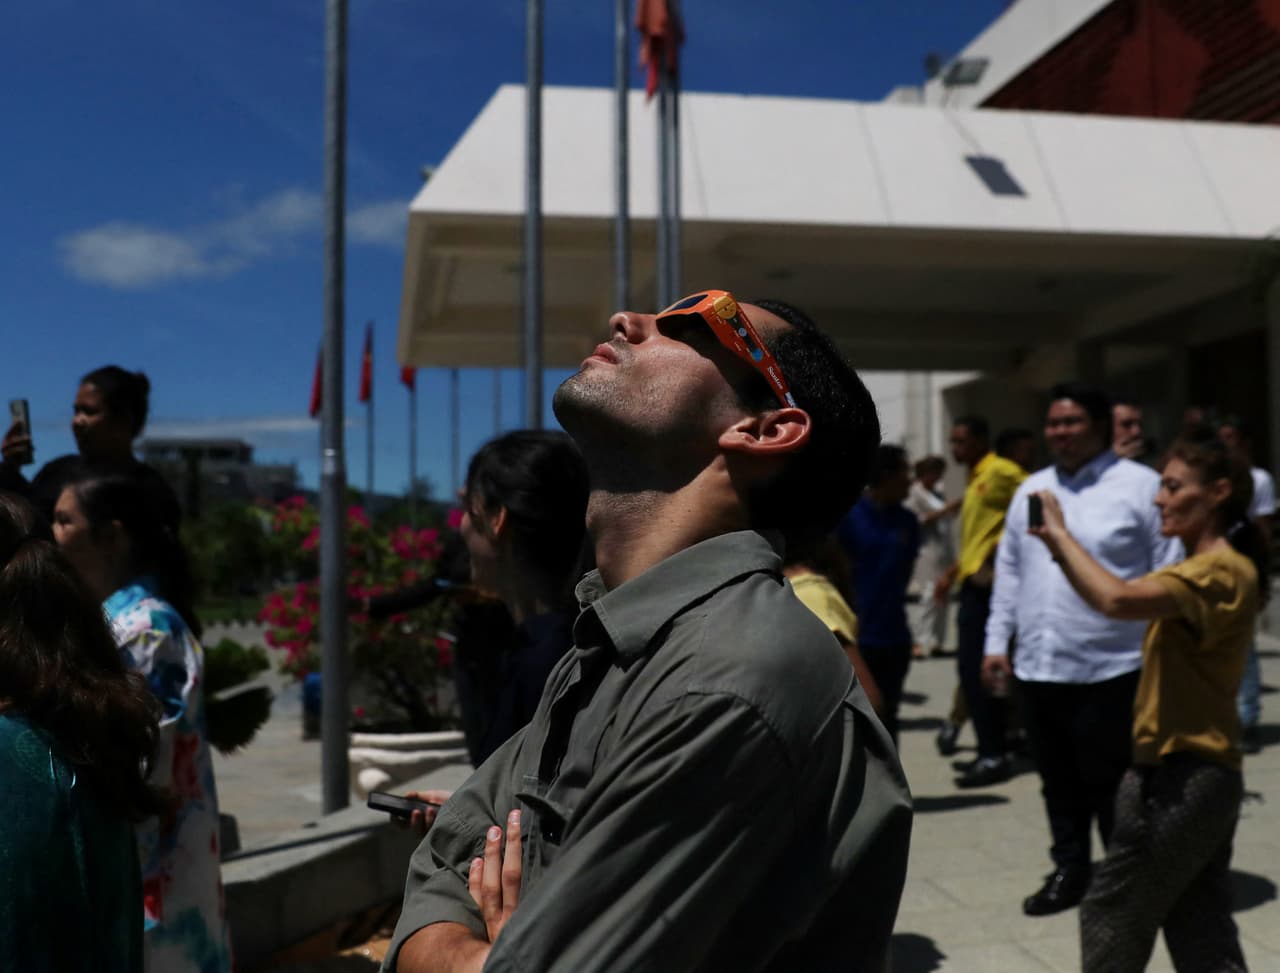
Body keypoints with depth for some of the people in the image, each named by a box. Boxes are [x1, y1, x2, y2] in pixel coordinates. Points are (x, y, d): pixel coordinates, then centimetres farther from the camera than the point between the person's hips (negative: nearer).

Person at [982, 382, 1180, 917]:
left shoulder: (1141, 486, -6)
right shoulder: (1030, 490, 12)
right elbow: (1009, 571, 15)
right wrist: (997, 641, 12)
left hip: (1111, 668, -5)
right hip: (1037, 667, 6)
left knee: (1111, 787, 5)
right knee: (1059, 782, 17)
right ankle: (1069, 871, 33)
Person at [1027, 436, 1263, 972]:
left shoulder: (1221, 570, -18)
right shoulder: (1205, 569, 15)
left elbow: (1117, 598, -34)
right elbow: (1120, 597, 15)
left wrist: (1062, 534, -21)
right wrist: (1064, 552, 2)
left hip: (1182, 776, -10)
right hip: (1197, 772, 10)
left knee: (1110, 913, 4)